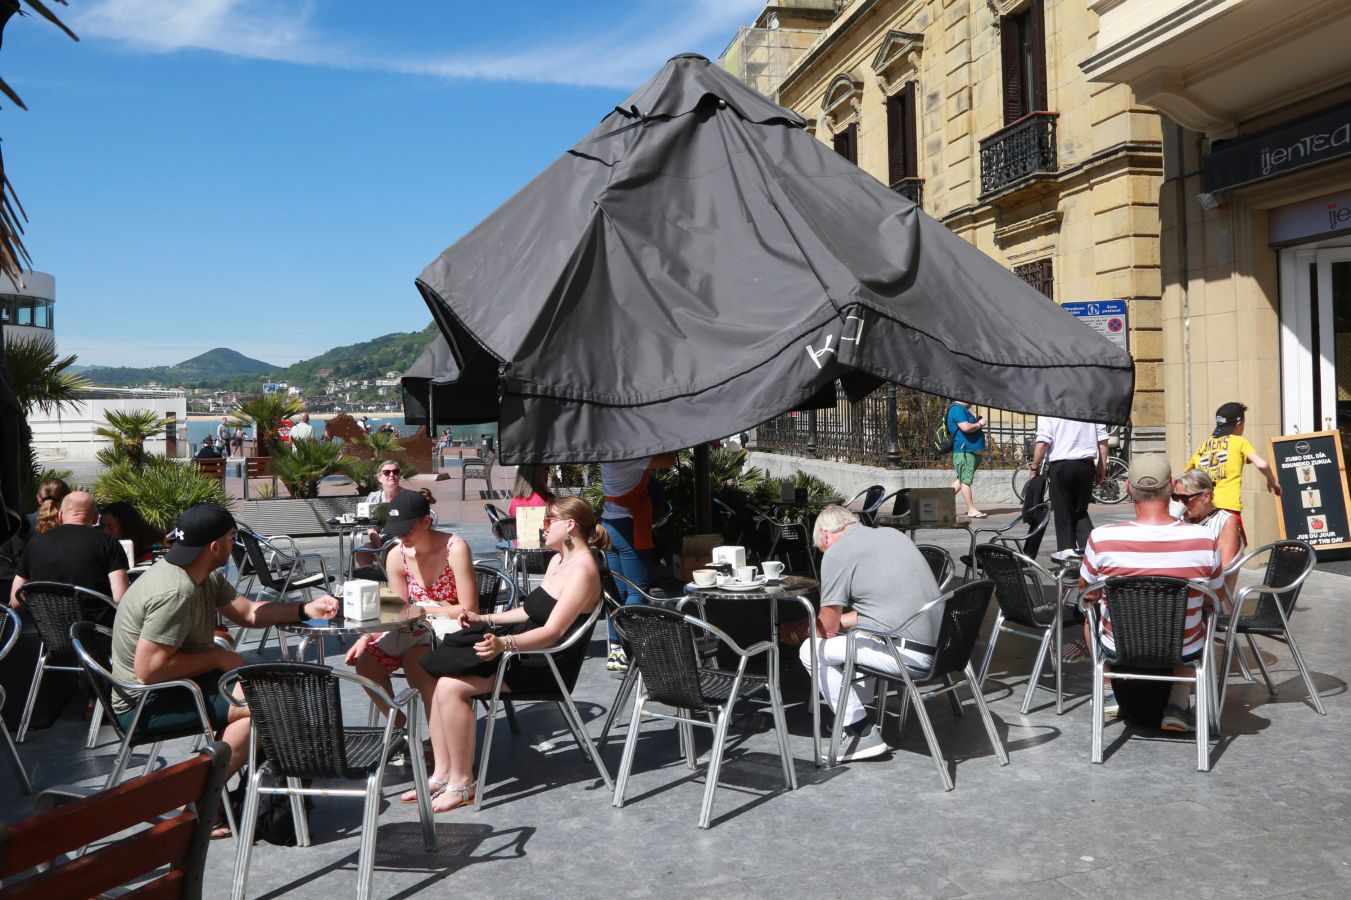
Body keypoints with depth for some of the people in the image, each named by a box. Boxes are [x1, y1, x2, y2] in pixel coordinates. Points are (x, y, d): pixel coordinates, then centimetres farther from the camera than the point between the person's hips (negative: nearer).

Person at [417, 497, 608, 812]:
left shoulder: (583, 570, -17)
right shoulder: (558, 561, 14)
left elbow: (552, 632, -25)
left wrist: (503, 643, -38)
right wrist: (484, 620, 16)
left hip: (545, 663, -10)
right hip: (523, 650, 10)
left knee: (451, 686, -22)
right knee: (441, 681, -3)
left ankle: (462, 784, -11)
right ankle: (442, 775, 0)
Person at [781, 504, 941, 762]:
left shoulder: (837, 553, -5)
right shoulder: (892, 534, 18)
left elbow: (828, 628, -2)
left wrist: (798, 632, 17)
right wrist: (842, 620, 25)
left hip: (910, 655, -9)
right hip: (939, 646, 9)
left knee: (813, 651, 4)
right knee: (850, 635, 29)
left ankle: (862, 733, 7)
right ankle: (859, 711, 31)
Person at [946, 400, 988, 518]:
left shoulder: (963, 409, 21)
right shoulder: (958, 409, -13)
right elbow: (966, 427, -26)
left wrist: (978, 424, 15)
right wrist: (979, 424, -10)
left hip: (971, 451, 11)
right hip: (965, 451, -11)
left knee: (962, 480, 14)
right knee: (966, 480, -7)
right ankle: (971, 510, -5)